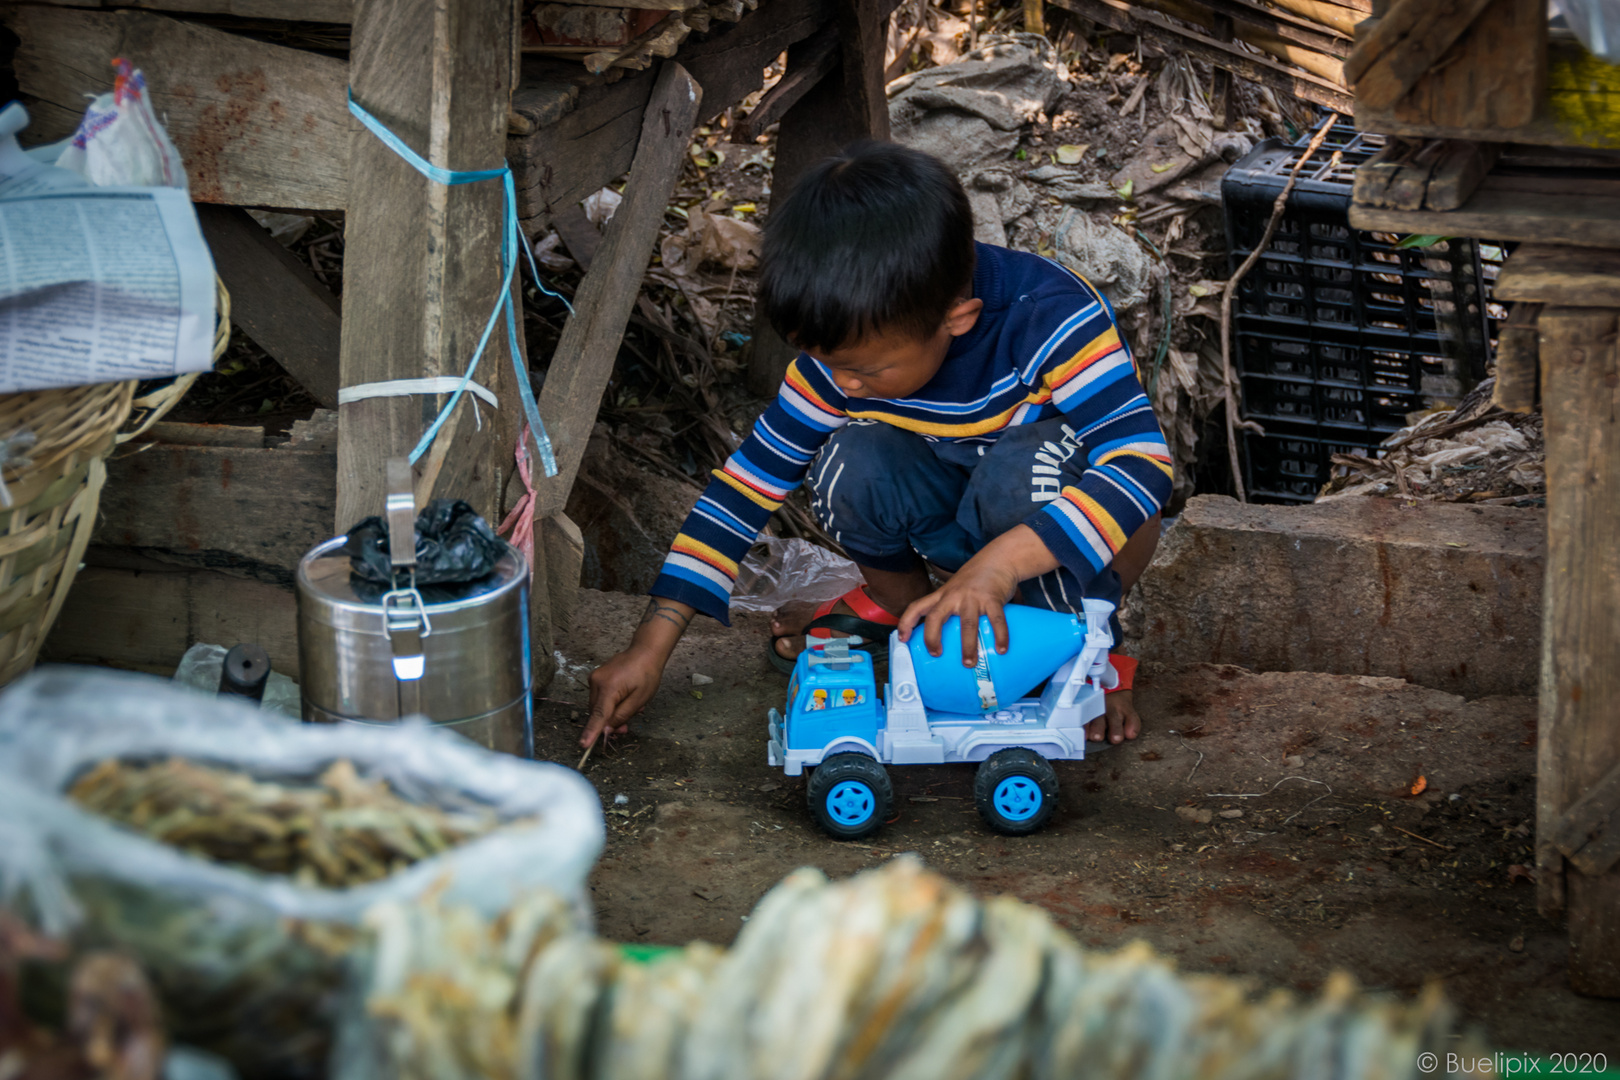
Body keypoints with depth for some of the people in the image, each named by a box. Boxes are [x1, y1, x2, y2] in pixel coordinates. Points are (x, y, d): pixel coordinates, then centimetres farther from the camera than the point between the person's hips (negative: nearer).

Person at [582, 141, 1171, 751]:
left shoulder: (1053, 318, -32)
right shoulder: (847, 347, -18)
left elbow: (1143, 462, -41)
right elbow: (753, 477, -13)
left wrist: (1000, 562, -53)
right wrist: (651, 647, -17)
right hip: (955, 525, 4)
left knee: (1024, 468, -37)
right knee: (850, 464, -26)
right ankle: (897, 600, 5)